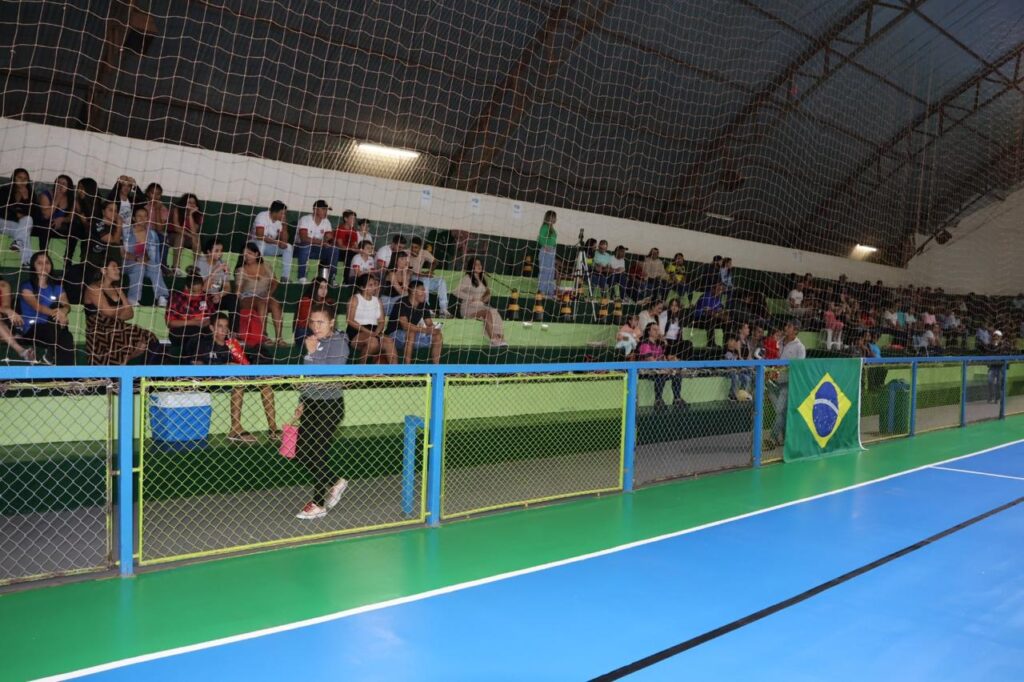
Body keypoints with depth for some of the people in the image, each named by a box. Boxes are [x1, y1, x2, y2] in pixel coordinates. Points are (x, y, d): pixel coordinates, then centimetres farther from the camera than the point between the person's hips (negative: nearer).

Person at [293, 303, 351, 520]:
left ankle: (318, 504, 13)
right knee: (301, 453, 9)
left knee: (319, 455, -2)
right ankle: (335, 482, 29)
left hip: (329, 406, -8)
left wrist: (312, 353, -21)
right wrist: (302, 403, 17)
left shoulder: (339, 343, -12)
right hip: (311, 404, 8)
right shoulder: (312, 342, 9)